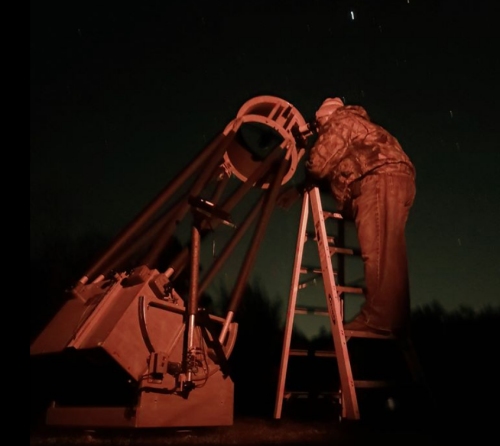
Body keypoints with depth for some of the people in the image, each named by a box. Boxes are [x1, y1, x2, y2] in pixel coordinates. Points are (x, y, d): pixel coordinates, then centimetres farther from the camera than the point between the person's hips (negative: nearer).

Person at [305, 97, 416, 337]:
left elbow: (319, 163, 2)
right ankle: (392, 320, -1)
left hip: (381, 179, -10)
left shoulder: (340, 120, 10)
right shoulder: (358, 125, 37)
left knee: (376, 251, -19)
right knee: (388, 254, 2)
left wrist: (308, 179, 21)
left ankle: (378, 317, -26)